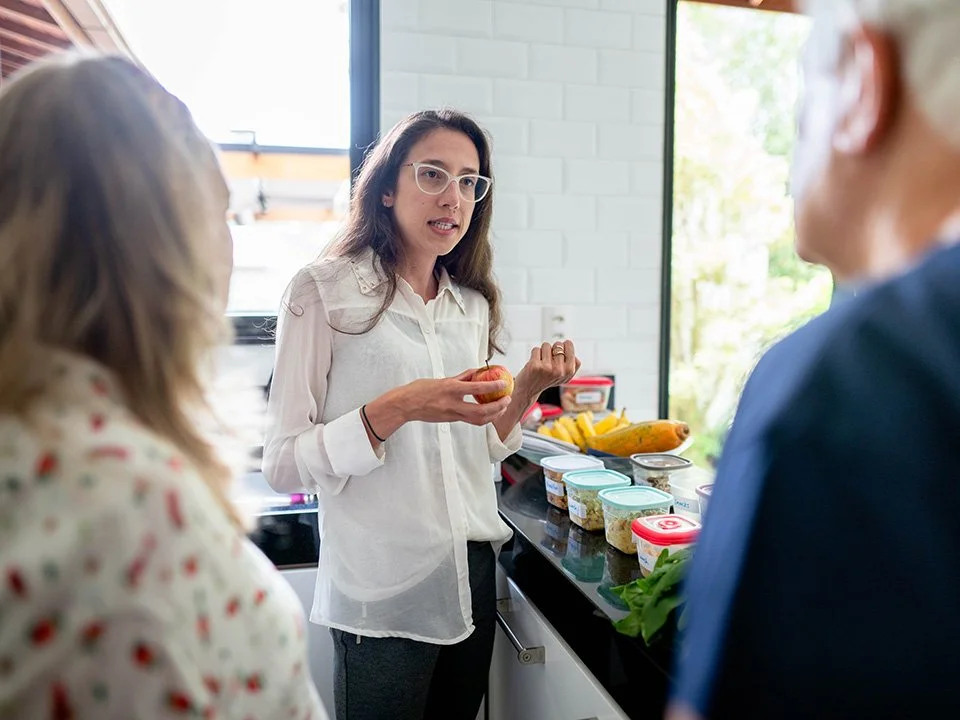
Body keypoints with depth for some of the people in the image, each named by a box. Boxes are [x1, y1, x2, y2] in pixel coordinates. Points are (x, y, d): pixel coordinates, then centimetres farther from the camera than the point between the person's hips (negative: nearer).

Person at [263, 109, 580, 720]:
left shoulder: (473, 304, 6)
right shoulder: (326, 290, -11)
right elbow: (283, 465, -15)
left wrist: (527, 388, -5)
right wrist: (394, 410, -27)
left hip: (474, 576, 6)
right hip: (383, 595, -5)